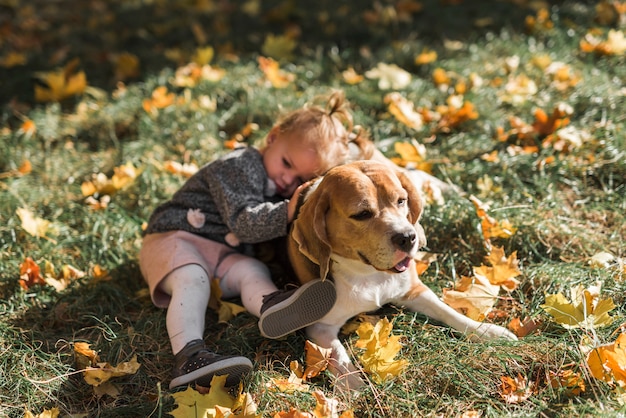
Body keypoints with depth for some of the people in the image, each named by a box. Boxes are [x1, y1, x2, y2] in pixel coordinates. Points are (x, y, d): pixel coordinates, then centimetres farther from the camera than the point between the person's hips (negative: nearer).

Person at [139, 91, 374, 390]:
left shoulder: (285, 194, 14)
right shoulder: (241, 166, -14)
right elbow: (243, 222, -23)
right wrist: (286, 213, -34)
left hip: (222, 253, 6)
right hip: (173, 237, -6)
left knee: (252, 271, -24)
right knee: (192, 280, -34)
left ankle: (270, 305, -59)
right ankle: (188, 356, -55)